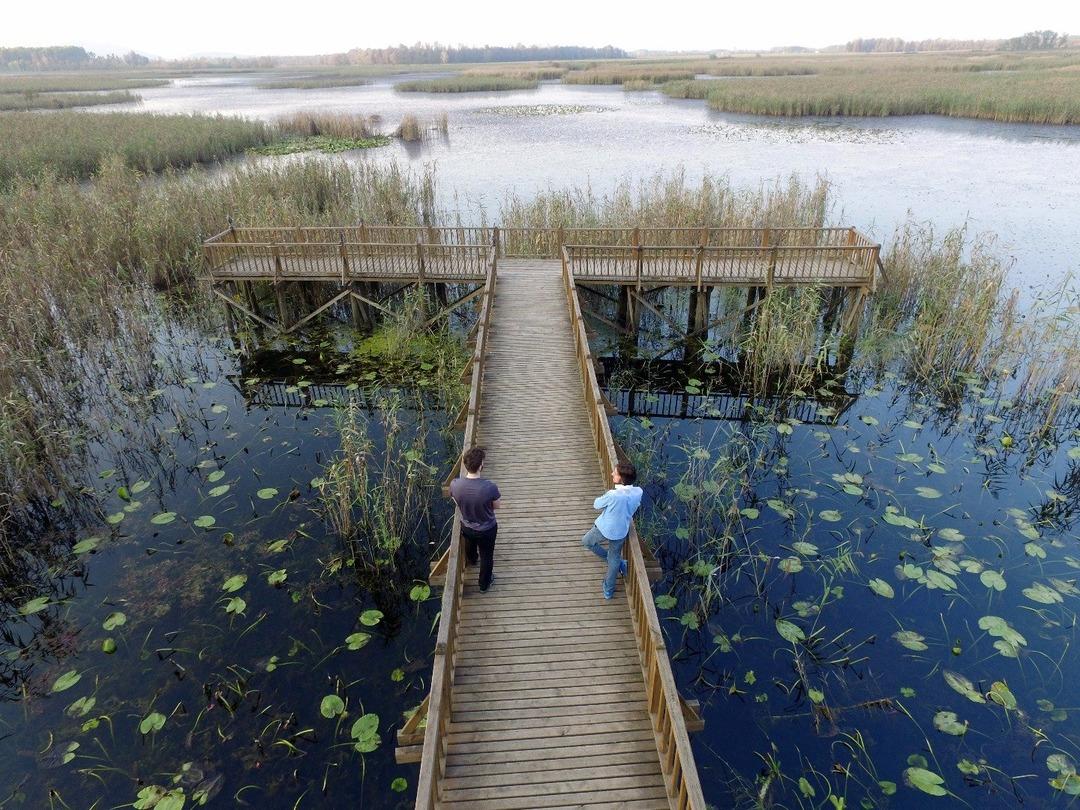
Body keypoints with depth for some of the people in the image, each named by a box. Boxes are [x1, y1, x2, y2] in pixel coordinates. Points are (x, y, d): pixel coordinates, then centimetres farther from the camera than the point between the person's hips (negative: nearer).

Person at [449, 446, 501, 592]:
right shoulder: (490, 487, -38)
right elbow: (497, 506, -17)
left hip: (466, 527, 3)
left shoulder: (454, 484, -28)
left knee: (469, 546, 38)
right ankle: (484, 583, 51)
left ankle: (472, 560, 71)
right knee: (487, 556, 26)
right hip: (487, 529, -3)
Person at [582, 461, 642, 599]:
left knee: (586, 541, 27)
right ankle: (609, 590, 41)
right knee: (614, 559, 25)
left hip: (604, 529, -4)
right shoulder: (638, 492, -19)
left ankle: (618, 564, 30)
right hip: (621, 532, 4)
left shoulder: (612, 495, -35)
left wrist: (605, 497, 3)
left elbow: (596, 504, -14)